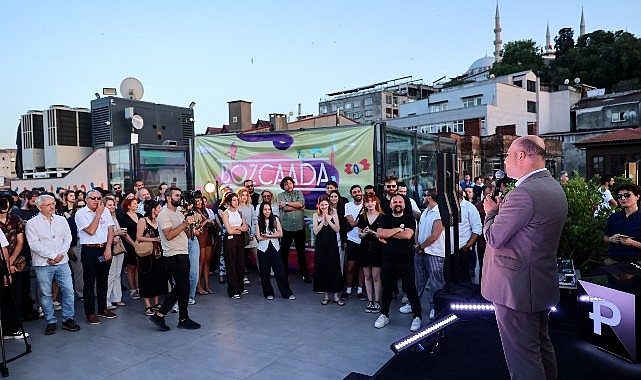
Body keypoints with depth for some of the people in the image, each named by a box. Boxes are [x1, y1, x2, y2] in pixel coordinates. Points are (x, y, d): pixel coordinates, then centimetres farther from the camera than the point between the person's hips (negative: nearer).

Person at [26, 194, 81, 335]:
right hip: (43, 264, -3)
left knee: (68, 290, 1)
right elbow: (34, 244, -10)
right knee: (46, 294, 5)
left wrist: (60, 255, -8)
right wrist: (53, 256, -14)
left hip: (62, 262, 3)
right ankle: (51, 322, 17)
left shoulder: (61, 220, 10)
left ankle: (68, 319, 13)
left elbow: (68, 239, 7)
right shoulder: (32, 223, -2)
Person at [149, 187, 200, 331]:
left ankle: (159, 315, 17)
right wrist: (185, 224, -21)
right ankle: (183, 319, 12)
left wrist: (189, 224, 0)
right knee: (183, 287, -2)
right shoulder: (164, 214, -10)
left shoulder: (179, 214, 19)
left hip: (183, 254, 9)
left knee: (179, 287, 11)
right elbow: (168, 235, -21)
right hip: (174, 256, -9)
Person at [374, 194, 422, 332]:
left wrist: (388, 234, -8)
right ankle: (384, 315, 25)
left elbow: (408, 235, -13)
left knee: (410, 289, 3)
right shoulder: (385, 218, 9)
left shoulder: (409, 218, 3)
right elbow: (380, 233, -9)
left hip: (406, 260, -2)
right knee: (387, 288, 12)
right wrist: (398, 229, -9)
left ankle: (417, 317, 15)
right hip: (388, 260, 2)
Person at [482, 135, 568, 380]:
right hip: (542, 284, 10)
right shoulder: (554, 188, 8)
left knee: (522, 356, 2)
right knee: (541, 345, 25)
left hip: (516, 287, -10)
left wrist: (491, 211, -3)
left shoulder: (523, 193, -24)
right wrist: (501, 210, 7)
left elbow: (494, 238, -19)